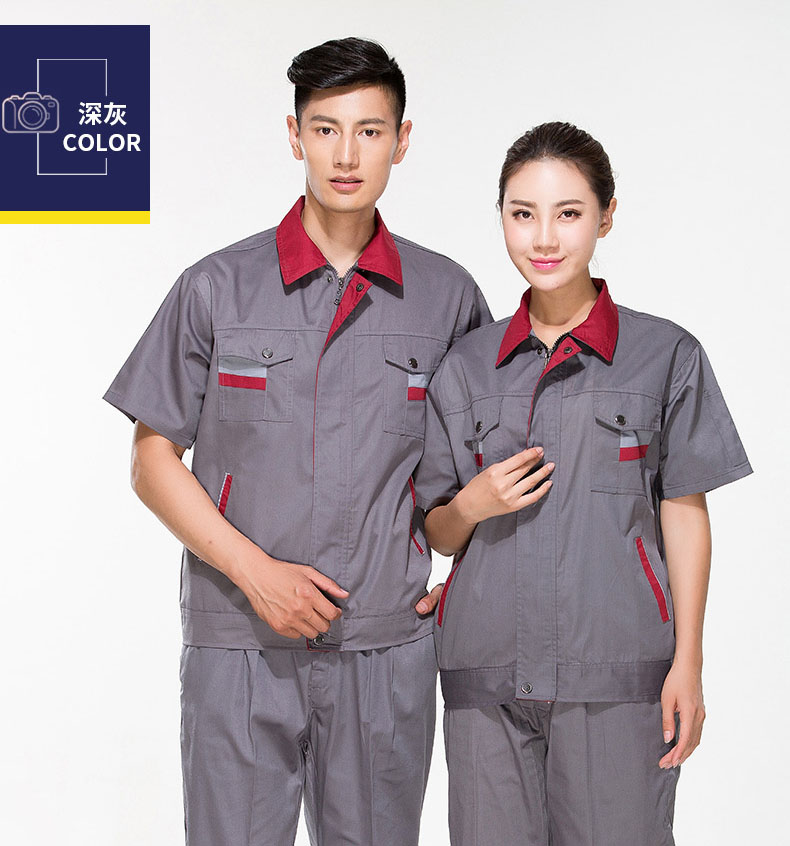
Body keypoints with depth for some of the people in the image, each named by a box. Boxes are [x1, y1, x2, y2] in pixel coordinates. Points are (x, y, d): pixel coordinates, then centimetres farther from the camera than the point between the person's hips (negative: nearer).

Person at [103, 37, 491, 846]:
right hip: (239, 646, -1)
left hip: (385, 651, 1)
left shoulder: (447, 295, 4)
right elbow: (153, 462, 1)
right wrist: (256, 572, -10)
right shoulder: (216, 288, 0)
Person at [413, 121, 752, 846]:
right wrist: (472, 505, -8)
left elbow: (684, 514, 4)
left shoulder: (666, 355, 2)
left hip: (617, 675, -2)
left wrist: (687, 664, 0)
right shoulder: (466, 365, 9)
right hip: (486, 675, 2)